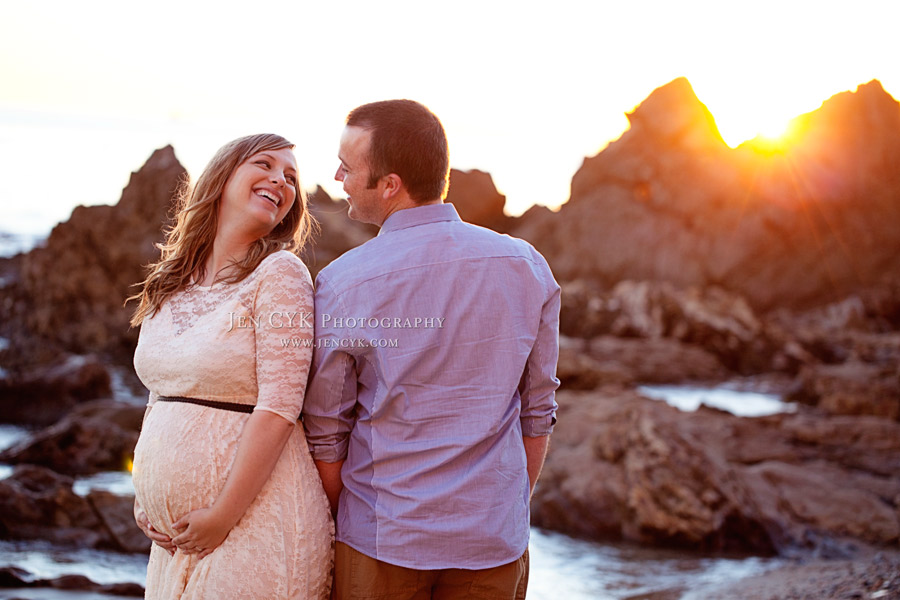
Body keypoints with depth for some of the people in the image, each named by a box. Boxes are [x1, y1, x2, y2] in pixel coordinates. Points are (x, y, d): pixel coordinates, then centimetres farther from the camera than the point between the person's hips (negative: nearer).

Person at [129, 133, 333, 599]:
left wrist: (223, 516, -16)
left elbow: (278, 408, -15)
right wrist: (144, 499, 7)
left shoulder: (280, 273, -9)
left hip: (256, 523, -6)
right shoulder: (170, 284, 11)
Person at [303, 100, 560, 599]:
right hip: (495, 540, 3)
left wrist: (335, 535, 8)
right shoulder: (527, 268, -3)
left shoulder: (341, 284, -12)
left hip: (382, 540, -2)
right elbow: (538, 411, 5)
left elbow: (325, 434, -5)